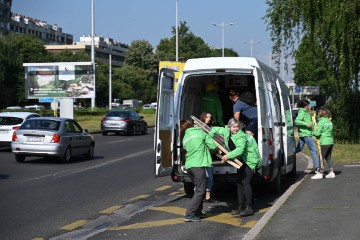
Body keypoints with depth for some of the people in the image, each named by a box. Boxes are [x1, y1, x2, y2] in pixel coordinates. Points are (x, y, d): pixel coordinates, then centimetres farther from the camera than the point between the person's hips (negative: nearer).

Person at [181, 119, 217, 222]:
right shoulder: (200, 133, -1)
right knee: (200, 191, -5)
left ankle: (197, 212, 21)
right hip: (198, 165, -7)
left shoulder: (185, 138, 16)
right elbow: (213, 145, -3)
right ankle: (189, 214, -11)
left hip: (189, 166, 7)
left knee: (198, 189, 20)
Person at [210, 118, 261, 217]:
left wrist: (228, 155, -40)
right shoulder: (226, 132, 1)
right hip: (242, 161, 9)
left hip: (251, 160, -9)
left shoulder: (241, 137, -23)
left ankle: (249, 208, -18)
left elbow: (240, 149, -37)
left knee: (245, 182, -18)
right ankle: (241, 206, 18)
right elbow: (215, 129, 14)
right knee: (239, 182, 10)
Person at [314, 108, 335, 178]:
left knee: (321, 157, -2)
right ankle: (331, 172, 14)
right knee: (328, 158, 15)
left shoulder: (321, 122, -11)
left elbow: (318, 133, -15)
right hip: (331, 141, 8)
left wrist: (314, 133, 5)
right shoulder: (329, 121, 12)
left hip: (325, 143, -8)